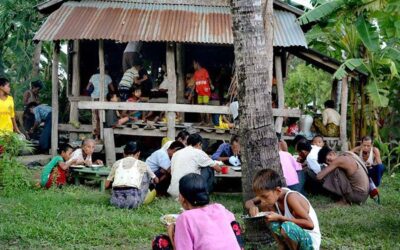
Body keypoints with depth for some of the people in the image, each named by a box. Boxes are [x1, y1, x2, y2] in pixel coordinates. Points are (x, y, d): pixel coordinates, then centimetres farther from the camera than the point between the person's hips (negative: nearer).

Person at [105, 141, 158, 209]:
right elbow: (156, 180, 29)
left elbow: (107, 185, 22)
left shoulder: (117, 163, 18)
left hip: (116, 201, 3)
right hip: (133, 201, -3)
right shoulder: (141, 164, 14)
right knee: (146, 174, 22)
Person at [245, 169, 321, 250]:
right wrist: (252, 206, -19)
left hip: (310, 241, -8)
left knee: (286, 227, -38)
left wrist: (280, 218, -31)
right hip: (294, 233, 8)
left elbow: (310, 224, -31)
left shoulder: (291, 197, -27)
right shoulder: (274, 194, -5)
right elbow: (249, 202, 6)